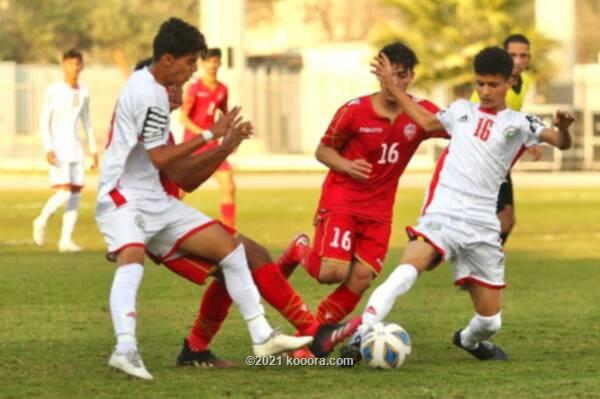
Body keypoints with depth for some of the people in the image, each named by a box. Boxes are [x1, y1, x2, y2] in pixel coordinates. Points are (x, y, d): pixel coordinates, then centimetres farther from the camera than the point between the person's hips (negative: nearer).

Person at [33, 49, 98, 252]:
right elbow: (44, 122, -8)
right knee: (64, 193, -15)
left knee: (76, 193, -1)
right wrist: (48, 149, -18)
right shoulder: (53, 91, -7)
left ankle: (66, 239, 2)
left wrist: (93, 150, 15)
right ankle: (41, 221, 10)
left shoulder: (83, 93, 10)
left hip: (75, 149, 6)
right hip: (58, 149, -6)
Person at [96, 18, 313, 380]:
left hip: (155, 201, 10)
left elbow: (176, 171, 16)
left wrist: (223, 148, 6)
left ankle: (262, 337, 11)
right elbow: (159, 159, -19)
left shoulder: (155, 91, 15)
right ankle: (126, 349, -51)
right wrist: (210, 134, -14)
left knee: (228, 245, 7)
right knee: (132, 260, -37)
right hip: (123, 200, -10)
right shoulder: (147, 93, -15)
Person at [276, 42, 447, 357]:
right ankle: (299, 251, 15)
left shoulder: (421, 113, -5)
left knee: (361, 279, -9)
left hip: (378, 209, 3)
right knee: (333, 271, -19)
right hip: (341, 199, -3)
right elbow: (323, 150, 0)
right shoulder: (354, 111, -10)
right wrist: (347, 166, -20)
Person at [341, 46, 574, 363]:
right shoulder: (462, 111, 17)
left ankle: (469, 340, 38)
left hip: (482, 227, 0)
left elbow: (561, 143, -5)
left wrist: (563, 129, -29)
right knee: (406, 272, -31)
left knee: (490, 319, 4)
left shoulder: (519, 123, 7)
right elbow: (426, 121, 35)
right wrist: (391, 85, 34)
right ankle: (362, 335, -35)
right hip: (442, 215, 0)